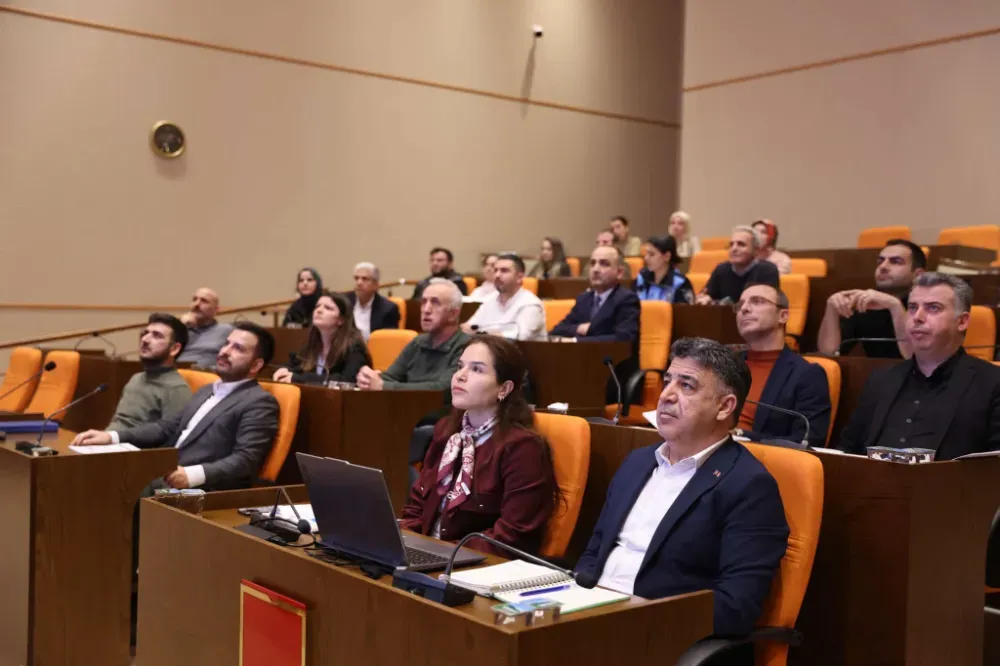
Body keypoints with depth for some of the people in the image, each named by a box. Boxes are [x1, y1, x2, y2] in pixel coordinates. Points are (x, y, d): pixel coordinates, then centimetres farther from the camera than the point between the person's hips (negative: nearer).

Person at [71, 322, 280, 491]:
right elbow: (168, 427, 22)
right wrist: (111, 436, 7)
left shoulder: (260, 403, -4)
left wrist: (192, 475, -31)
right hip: (160, 478, 8)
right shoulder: (206, 391, 25)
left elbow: (245, 460, -16)